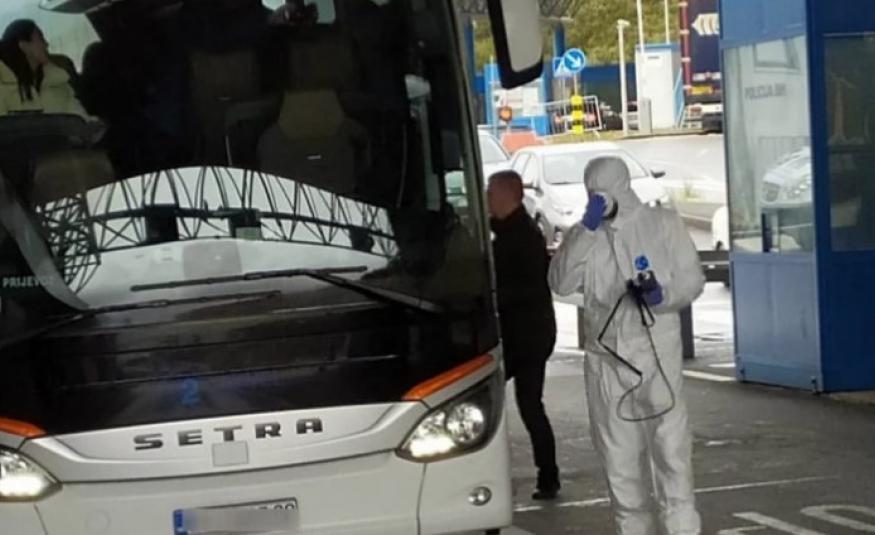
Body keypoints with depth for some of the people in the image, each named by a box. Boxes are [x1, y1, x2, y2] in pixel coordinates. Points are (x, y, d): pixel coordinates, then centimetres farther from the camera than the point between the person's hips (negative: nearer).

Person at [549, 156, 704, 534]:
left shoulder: (663, 224, 6)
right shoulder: (585, 236, 9)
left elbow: (692, 279, 5)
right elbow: (561, 282, -7)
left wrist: (663, 295, -16)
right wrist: (587, 229, -14)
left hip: (656, 350, -3)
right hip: (605, 355, 3)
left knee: (669, 442, -11)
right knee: (618, 451, 8)